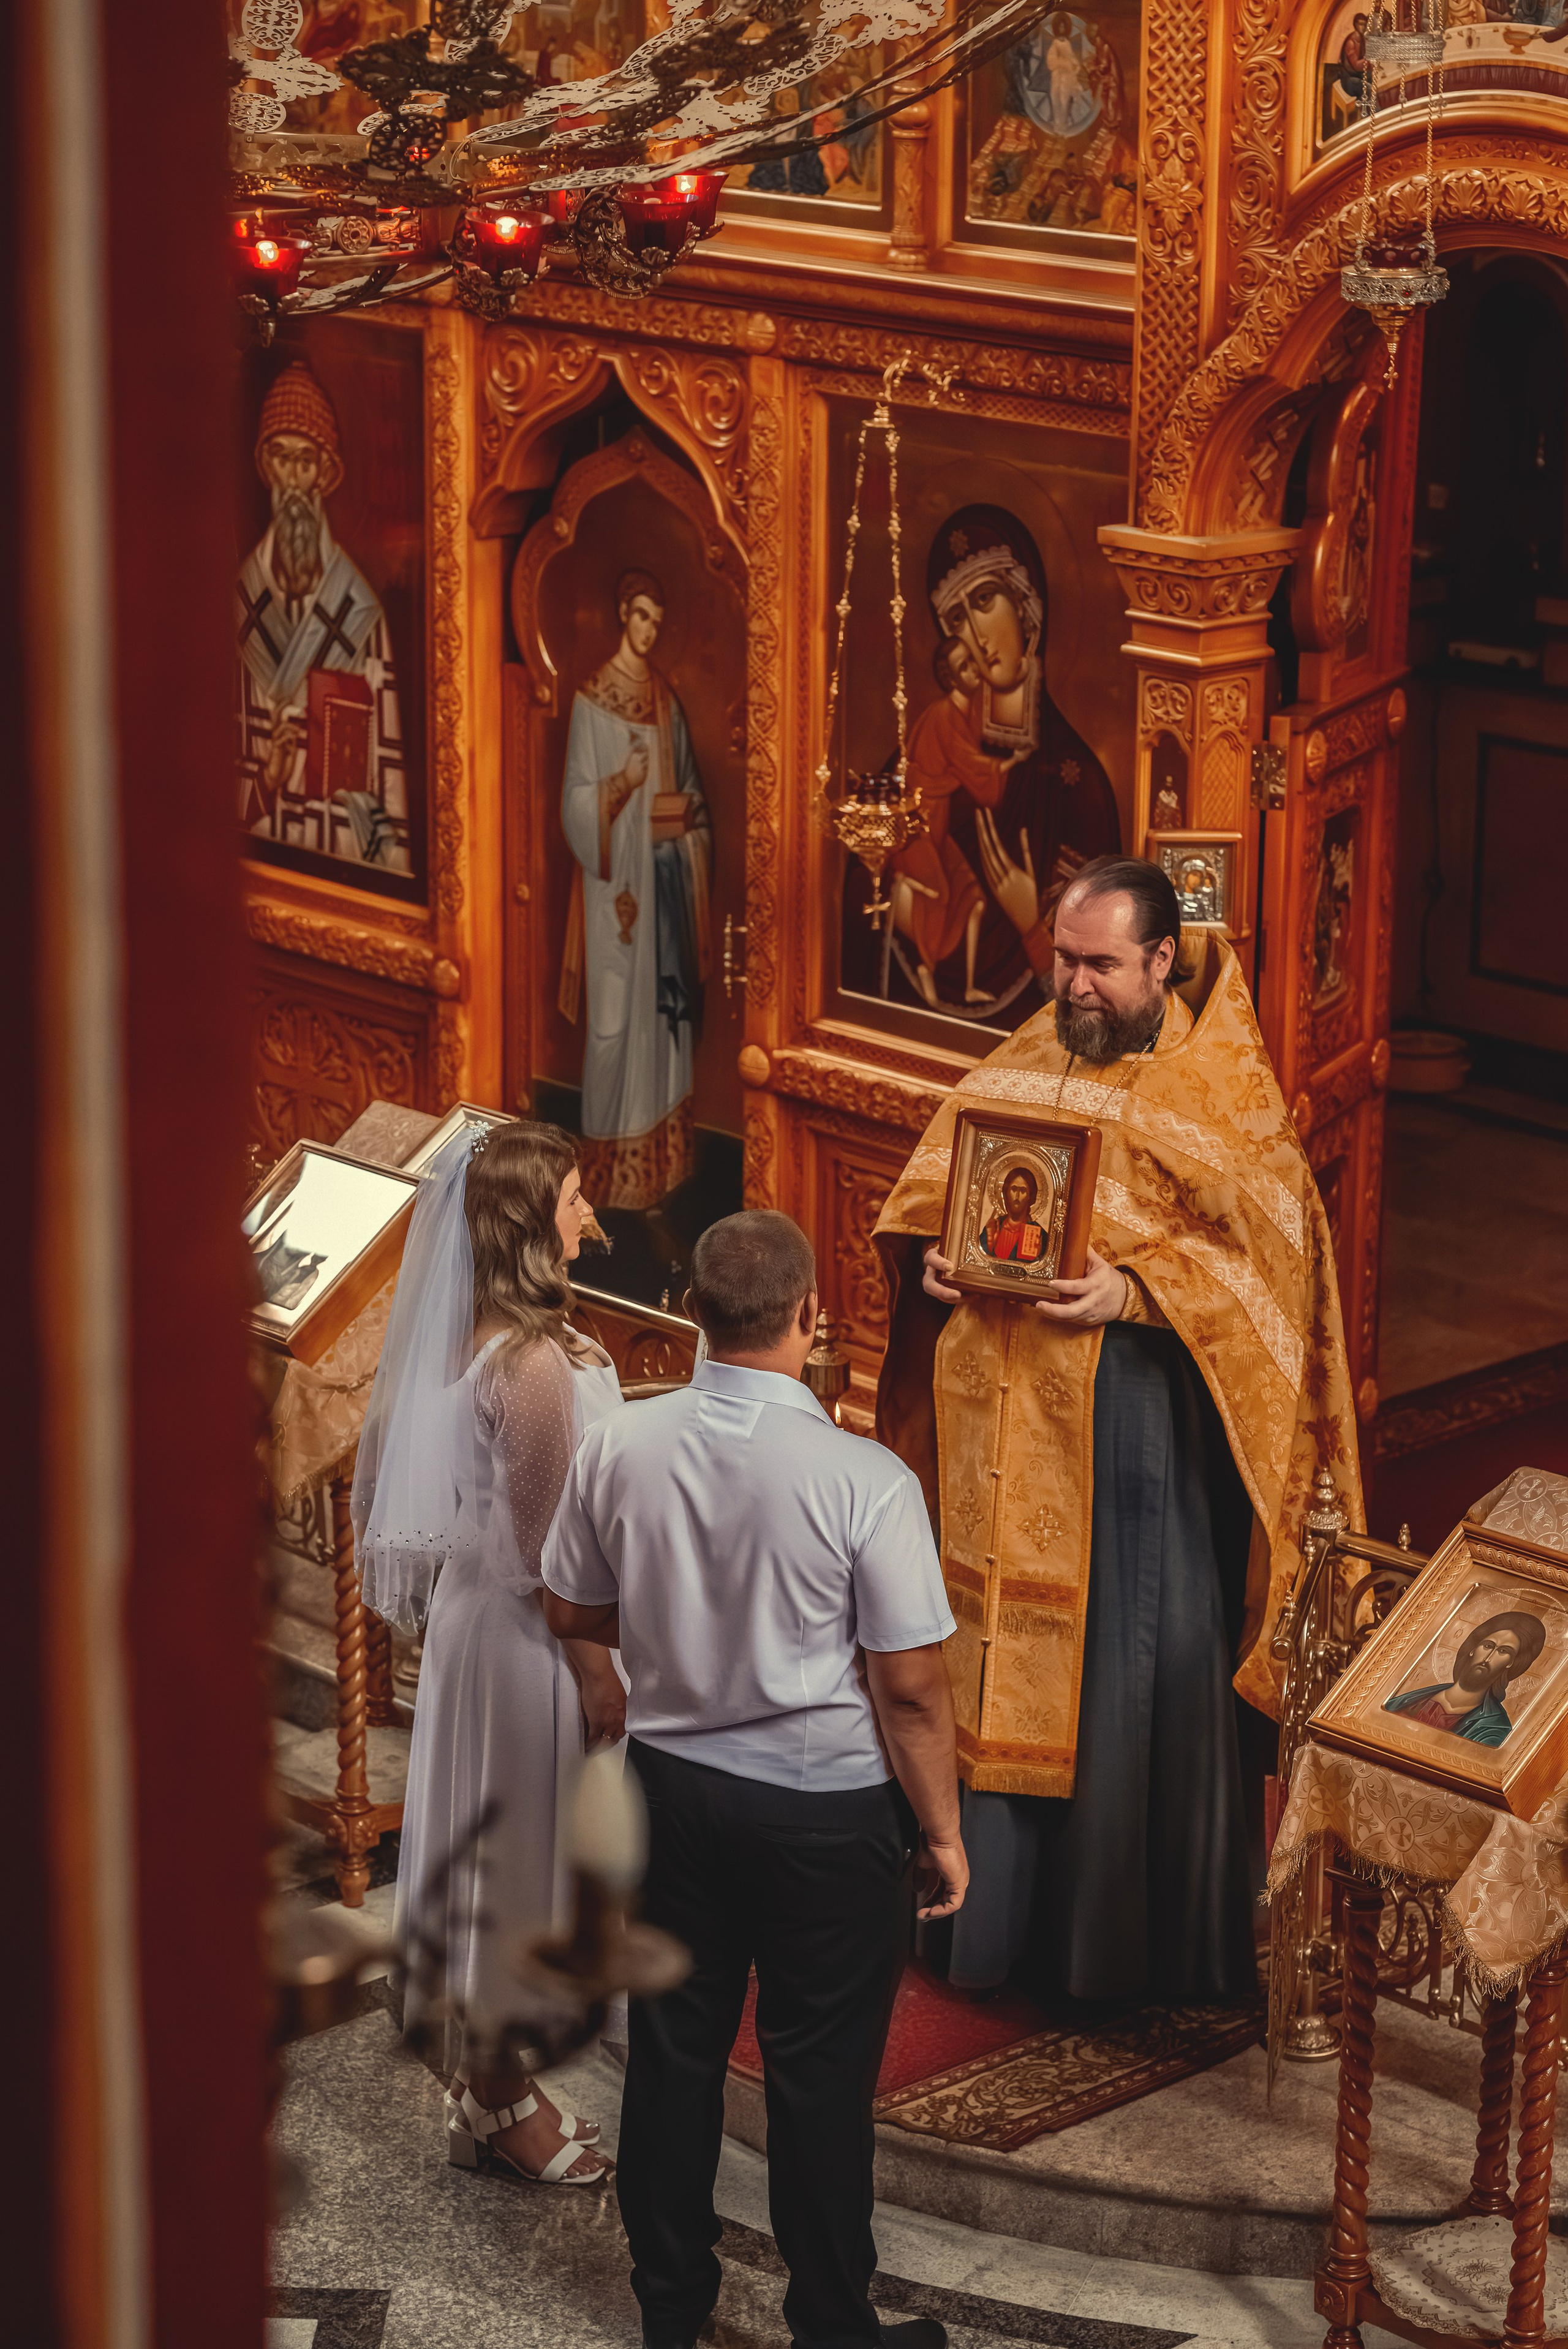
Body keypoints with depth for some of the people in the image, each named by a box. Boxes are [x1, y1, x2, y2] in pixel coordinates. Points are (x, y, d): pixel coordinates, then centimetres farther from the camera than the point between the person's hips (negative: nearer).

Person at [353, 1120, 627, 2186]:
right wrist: (595, 1671, -16)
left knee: (491, 1852, 18)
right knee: (516, 1854, 3)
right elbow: (541, 1546, -22)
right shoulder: (532, 1360, -25)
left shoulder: (483, 1337, 4)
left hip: (482, 1609, 10)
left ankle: (487, 2074, 30)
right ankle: (496, 2096, 16)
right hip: (525, 1632, -10)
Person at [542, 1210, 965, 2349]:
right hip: (827, 1807, -4)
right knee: (820, 2076, 8)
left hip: (674, 1780, 4)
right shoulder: (865, 1479, -22)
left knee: (675, 2049, 17)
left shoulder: (618, 1446, -9)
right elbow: (911, 1688, -16)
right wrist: (943, 1833, -3)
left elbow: (573, 1613, 6)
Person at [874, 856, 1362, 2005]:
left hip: (1140, 1411, -4)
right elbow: (929, 1185, 15)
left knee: (1144, 1657, -1)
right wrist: (930, 1255, -7)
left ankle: (1135, 1932, 11)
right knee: (998, 1644, 11)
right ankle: (994, 1900, 23)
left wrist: (1135, 1292, -22)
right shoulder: (1024, 1063, 10)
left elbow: (1258, 1247, -10)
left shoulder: (1224, 1088, -4)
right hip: (1006, 1410, 5)